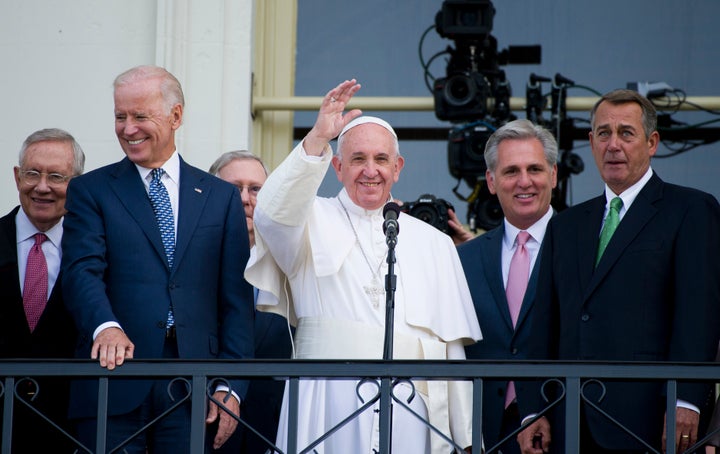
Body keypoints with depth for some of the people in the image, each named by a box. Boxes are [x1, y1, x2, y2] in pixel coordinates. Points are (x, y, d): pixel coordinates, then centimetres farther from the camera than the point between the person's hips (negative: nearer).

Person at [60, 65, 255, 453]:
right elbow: (82, 272, -7)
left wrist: (231, 388, -2)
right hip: (115, 382, -1)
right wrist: (106, 326, -27)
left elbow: (236, 301, 8)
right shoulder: (90, 191, 9)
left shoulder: (221, 197, 13)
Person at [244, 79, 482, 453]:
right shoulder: (315, 222, 12)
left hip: (408, 411, 2)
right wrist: (317, 139, -25)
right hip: (328, 407, -2)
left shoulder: (433, 244, 18)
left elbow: (452, 347, 14)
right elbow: (274, 214, -14)